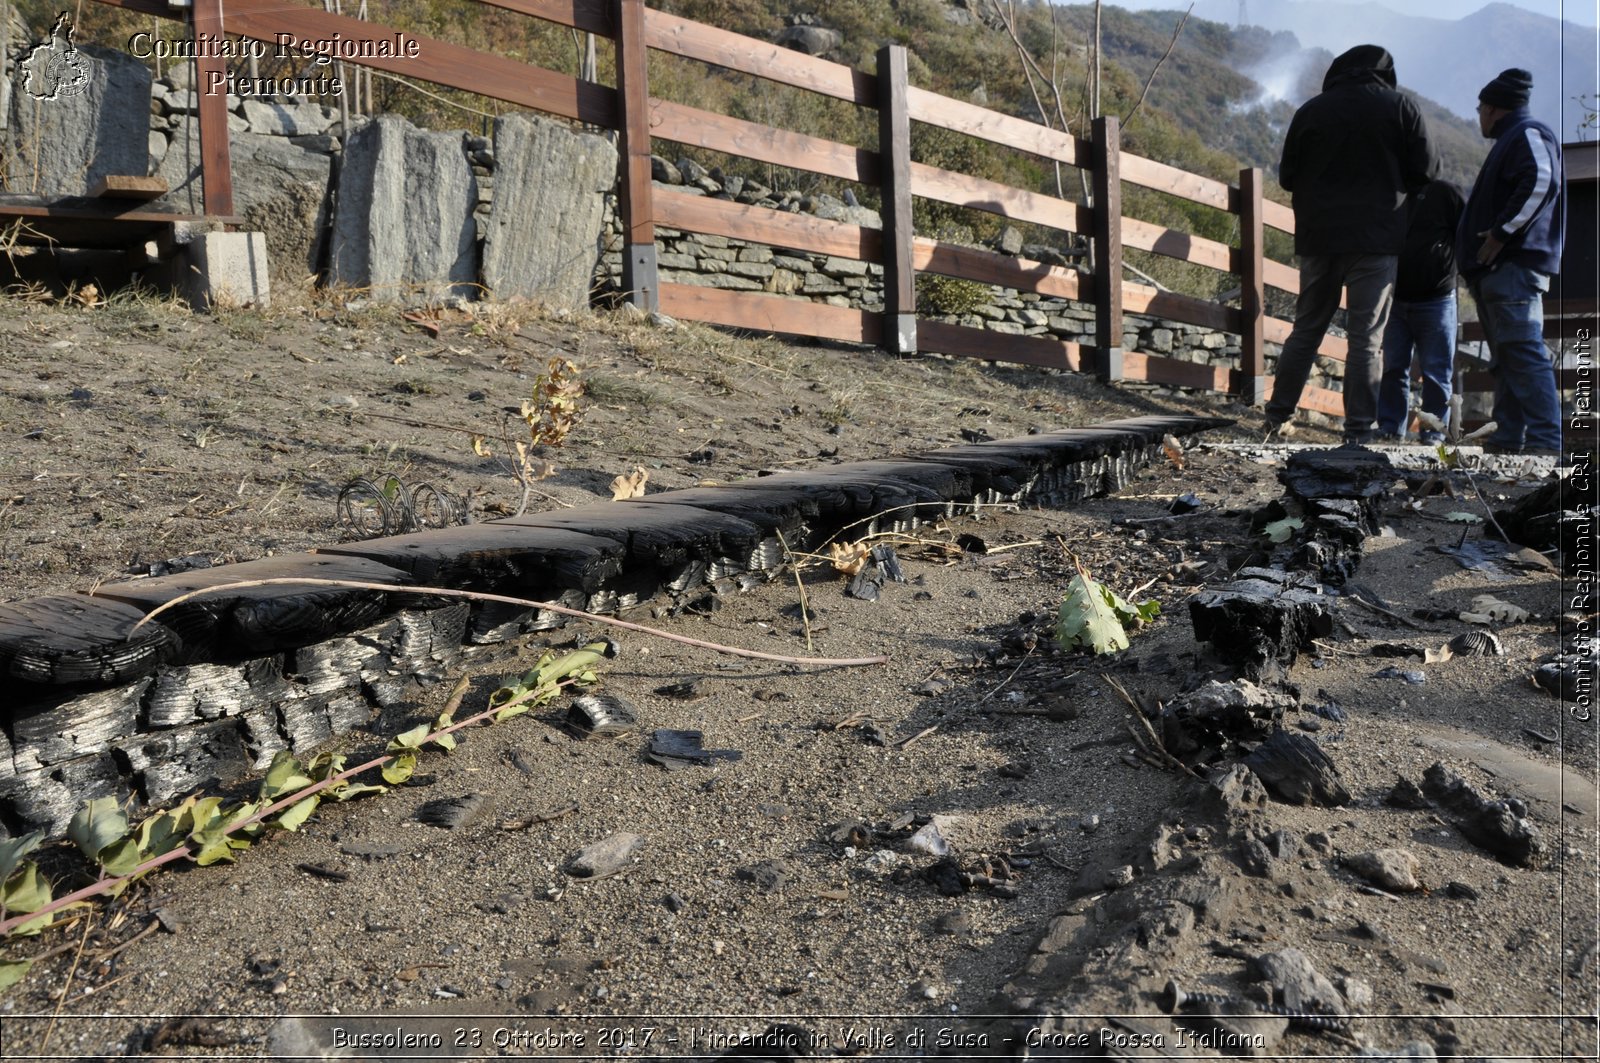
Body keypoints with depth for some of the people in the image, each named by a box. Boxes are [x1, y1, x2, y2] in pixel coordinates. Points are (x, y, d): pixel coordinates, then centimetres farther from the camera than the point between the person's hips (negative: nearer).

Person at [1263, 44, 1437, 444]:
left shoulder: (1311, 110, 6)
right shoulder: (1399, 107, 0)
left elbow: (1287, 177, 8)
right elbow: (1426, 171, 2)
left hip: (1318, 237, 3)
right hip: (1375, 238, -3)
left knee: (1305, 330, 12)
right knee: (1365, 339, -2)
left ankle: (1277, 417, 13)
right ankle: (1359, 432, -4)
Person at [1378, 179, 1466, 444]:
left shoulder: (1444, 192, 1)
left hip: (1436, 301, -4)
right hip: (1395, 300, 4)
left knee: (1436, 370, 0)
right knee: (1393, 368, 5)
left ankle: (1433, 430, 3)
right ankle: (1389, 427, 10)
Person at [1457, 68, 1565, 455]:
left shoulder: (1527, 133, -4)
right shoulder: (1514, 139, 27)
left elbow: (1540, 180, -22)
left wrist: (1501, 232, -20)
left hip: (1513, 265, -11)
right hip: (1500, 267, 11)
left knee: (1523, 350, -17)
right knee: (1506, 356, 8)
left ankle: (1545, 440, -21)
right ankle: (1509, 438, 9)